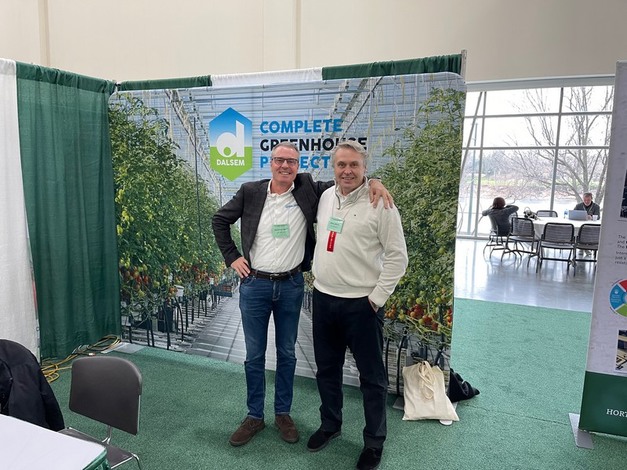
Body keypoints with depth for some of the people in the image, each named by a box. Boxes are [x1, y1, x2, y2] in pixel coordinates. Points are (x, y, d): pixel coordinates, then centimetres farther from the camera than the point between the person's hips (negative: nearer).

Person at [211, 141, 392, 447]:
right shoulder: (250, 192, -3)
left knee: (287, 353, 14)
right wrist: (232, 257, 1)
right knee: (254, 355, 11)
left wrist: (372, 182, -20)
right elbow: (220, 220, 8)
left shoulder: (307, 189, -4)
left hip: (291, 285, 0)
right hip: (254, 285, 0)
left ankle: (283, 413, 33)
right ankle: (254, 416, 29)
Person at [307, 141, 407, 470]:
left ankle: (374, 442, 28)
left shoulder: (380, 203, -13)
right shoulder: (326, 196, 6)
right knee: (327, 368, 20)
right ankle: (330, 424, 41)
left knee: (371, 376, 9)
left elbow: (397, 257, -11)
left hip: (361, 304, -6)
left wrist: (377, 297, -12)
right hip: (323, 298, 6)